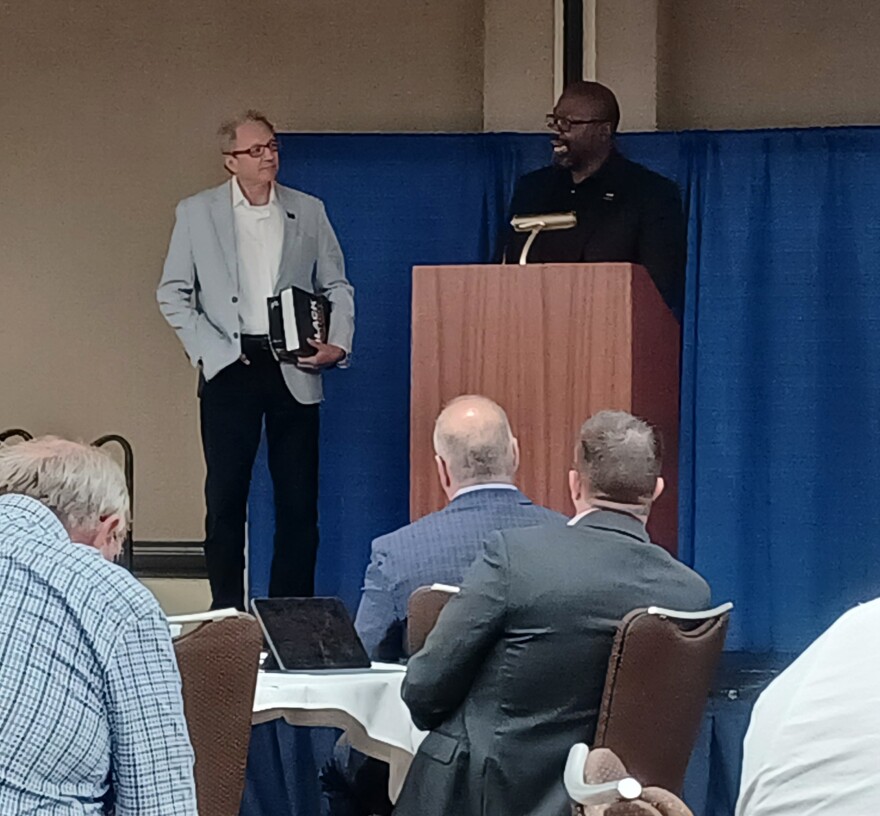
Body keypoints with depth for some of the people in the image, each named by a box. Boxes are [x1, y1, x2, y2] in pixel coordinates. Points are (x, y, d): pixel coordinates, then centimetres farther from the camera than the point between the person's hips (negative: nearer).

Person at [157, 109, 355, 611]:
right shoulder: (197, 213, 5)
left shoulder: (309, 212, 9)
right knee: (226, 497, 0)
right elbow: (173, 294, 5)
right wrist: (210, 350, -6)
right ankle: (227, 612, 7)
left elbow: (337, 287, 13)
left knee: (299, 500, 1)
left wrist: (338, 343, -4)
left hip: (294, 369, 1)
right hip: (230, 369, -1)